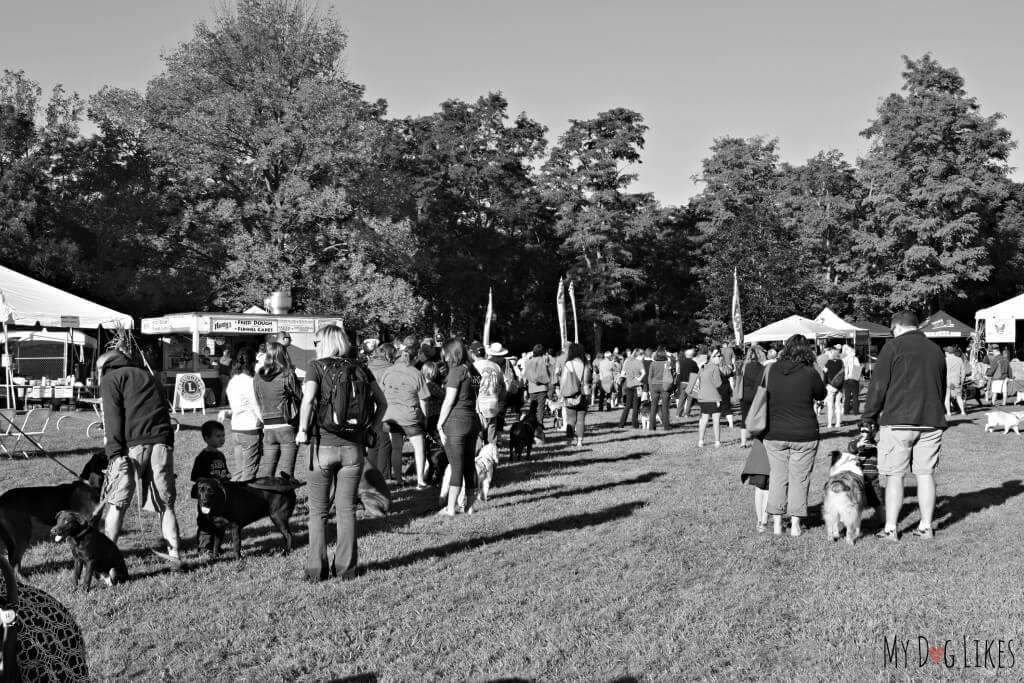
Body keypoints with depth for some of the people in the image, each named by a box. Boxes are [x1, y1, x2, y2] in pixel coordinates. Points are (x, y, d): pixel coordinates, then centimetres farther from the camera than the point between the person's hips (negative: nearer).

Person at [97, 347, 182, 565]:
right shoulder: (148, 377, 31)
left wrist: (114, 452, -10)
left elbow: (113, 418, -4)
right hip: (162, 442, 5)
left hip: (133, 444, -5)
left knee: (117, 504, 2)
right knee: (165, 504, 10)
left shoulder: (110, 378, 12)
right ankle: (174, 554, 9)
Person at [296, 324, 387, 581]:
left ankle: (317, 569, 8)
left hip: (323, 444, -3)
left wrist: (302, 430, -8)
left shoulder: (317, 366, -3)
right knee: (347, 509, 10)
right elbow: (382, 402, 5)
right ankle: (346, 567, 13)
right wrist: (372, 430, 10)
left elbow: (308, 399, -19)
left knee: (318, 510, 7)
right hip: (353, 446, 3)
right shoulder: (359, 369, 8)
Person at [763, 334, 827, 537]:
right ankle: (795, 524, 8)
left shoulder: (772, 370, -2)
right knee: (799, 479, 7)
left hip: (774, 434, 2)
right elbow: (821, 395, 6)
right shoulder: (810, 373, -10)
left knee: (777, 477, 11)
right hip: (804, 435, -2)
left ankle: (777, 523, 12)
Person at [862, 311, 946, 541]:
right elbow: (942, 387, 21)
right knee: (926, 474, 9)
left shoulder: (893, 347, -4)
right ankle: (926, 526, 13)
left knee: (894, 476, -1)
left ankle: (890, 529, 1)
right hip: (931, 421, 5)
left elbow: (878, 386, -6)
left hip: (898, 420, -5)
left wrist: (868, 418, 2)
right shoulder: (936, 349, 13)